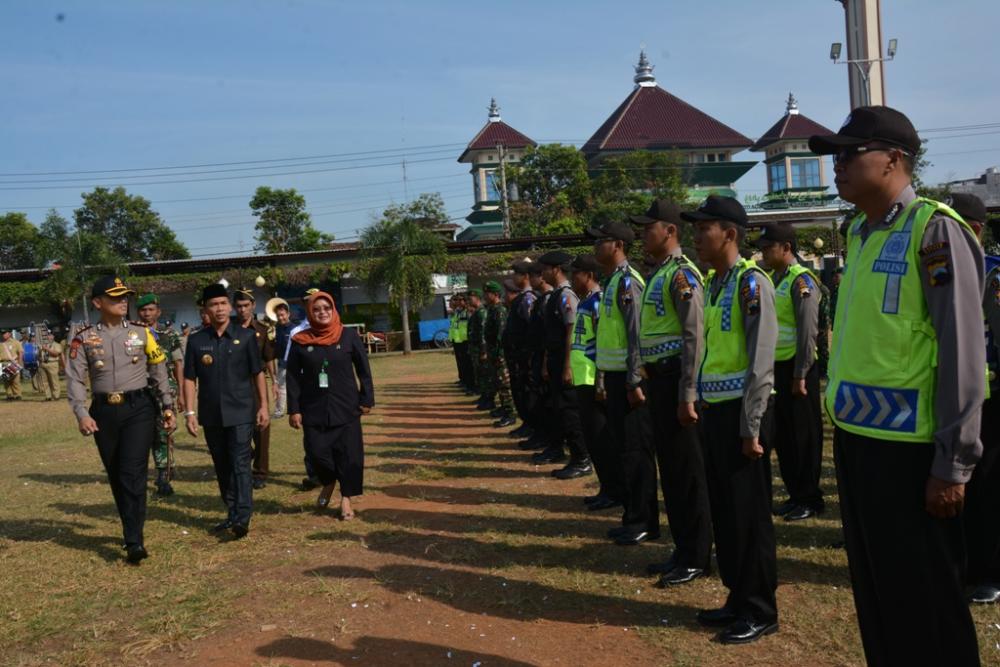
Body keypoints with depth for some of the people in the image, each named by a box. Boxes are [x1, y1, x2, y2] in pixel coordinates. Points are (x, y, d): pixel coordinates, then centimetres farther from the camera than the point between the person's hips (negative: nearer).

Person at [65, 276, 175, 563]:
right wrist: (81, 414, -16)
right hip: (104, 412, 2)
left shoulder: (141, 333, 4)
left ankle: (134, 542, -8)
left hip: (138, 408, -2)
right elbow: (75, 378, -3)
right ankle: (132, 530, 28)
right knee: (115, 476, 11)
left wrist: (168, 408, 4)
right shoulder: (84, 338, 3)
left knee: (133, 472, -11)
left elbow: (159, 372, 7)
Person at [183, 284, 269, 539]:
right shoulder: (196, 341, 4)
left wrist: (263, 406, -1)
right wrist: (189, 412, -1)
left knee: (240, 463, -10)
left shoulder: (246, 336, 0)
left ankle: (243, 517, -11)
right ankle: (232, 514, 22)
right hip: (211, 415, 3)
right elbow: (189, 379, 5)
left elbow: (258, 373, 2)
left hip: (241, 412, -3)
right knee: (222, 467, 11)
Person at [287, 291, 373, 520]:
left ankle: (346, 498, 16)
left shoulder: (349, 335, -2)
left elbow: (363, 369, 2)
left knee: (348, 453, -1)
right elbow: (293, 377, 2)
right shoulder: (300, 341, -1)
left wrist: (367, 399, 0)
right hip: (314, 409, 1)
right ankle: (329, 482, 29)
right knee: (316, 452, -3)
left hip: (346, 407, 0)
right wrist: (294, 409, -2)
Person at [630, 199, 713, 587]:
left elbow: (694, 338, -19)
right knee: (668, 466, 15)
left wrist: (687, 395, -21)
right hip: (658, 377, 10)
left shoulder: (681, 275, -13)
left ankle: (696, 558, 12)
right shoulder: (656, 275, 16)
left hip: (675, 378, -10)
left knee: (686, 468, 0)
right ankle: (682, 549, 27)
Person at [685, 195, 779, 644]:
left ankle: (760, 611, 17)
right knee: (724, 511, 15)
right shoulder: (712, 284, 13)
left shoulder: (751, 282, -12)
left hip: (739, 413, -8)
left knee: (749, 514, 3)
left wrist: (751, 427, -17)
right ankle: (738, 598, 29)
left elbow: (761, 360, -16)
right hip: (713, 410, 8)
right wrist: (702, 407, 13)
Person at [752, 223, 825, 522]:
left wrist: (800, 374, -18)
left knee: (804, 435, 2)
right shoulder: (771, 279, 12)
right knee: (782, 434, 13)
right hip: (775, 366, 8)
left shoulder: (801, 280, -12)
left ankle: (810, 499, 14)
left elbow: (808, 332, -17)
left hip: (796, 368, -8)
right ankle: (795, 494, 25)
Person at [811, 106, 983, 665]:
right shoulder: (859, 233, 10)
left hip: (906, 447, -7)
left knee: (924, 600, 7)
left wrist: (953, 464, -16)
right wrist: (846, 427, 13)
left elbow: (964, 353, -16)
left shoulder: (934, 230, -13)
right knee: (873, 586, 20)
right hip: (856, 436, 8)